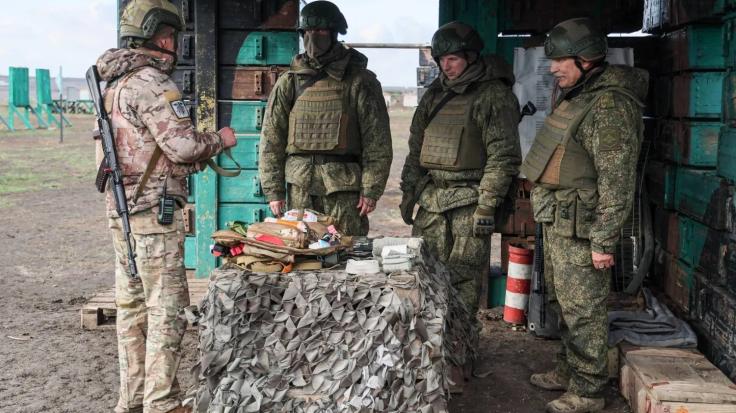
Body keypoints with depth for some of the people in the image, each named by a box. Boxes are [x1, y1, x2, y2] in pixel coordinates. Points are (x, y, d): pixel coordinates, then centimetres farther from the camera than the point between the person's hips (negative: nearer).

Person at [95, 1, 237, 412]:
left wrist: (199, 158, 13)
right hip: (154, 209, -10)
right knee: (167, 308, -4)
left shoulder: (116, 83, 16)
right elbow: (184, 145, -20)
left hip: (123, 208, 10)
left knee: (133, 305, 13)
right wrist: (219, 139, -1)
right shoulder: (151, 82, -15)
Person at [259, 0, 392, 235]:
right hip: (300, 187, 2)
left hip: (344, 188, -2)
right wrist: (273, 191, 4)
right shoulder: (289, 83, 9)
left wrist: (371, 190, -5)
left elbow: (377, 141, 0)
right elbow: (271, 139, 10)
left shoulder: (359, 81, 2)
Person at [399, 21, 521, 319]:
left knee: (463, 283, -3)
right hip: (430, 198, 6)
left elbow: (503, 156, -11)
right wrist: (408, 192, 16)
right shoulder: (435, 93, 15)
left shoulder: (494, 95, -6)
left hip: (469, 202, -6)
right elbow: (416, 146, 21)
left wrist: (488, 205, -15)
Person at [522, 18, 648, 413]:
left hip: (580, 230, -10)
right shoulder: (574, 96, 12)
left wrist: (603, 242, -20)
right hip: (556, 222, 10)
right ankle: (567, 370, 34)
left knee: (582, 310, -1)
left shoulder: (609, 106, -19)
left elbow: (617, 182, -21)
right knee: (562, 304, 19)